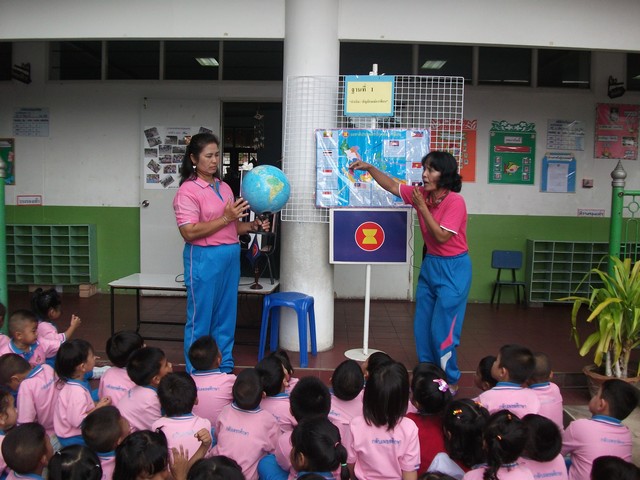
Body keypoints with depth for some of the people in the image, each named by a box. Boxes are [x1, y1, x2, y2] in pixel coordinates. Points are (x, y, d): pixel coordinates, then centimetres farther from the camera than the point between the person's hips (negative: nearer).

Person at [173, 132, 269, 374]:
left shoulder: (224, 187, 13)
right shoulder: (188, 190, -9)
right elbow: (189, 232, -19)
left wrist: (253, 226, 2)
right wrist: (226, 218, -19)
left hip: (230, 257, 7)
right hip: (204, 259, -7)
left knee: (226, 317, 14)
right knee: (201, 319, 4)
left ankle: (225, 369, 28)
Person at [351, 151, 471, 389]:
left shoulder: (455, 201, -20)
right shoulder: (422, 194, -1)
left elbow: (442, 236, -23)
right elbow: (392, 186, 7)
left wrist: (421, 206, -23)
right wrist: (369, 167, -4)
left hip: (453, 268, -7)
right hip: (430, 263, 7)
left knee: (442, 328, -2)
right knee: (422, 325, 11)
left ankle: (450, 381, 17)